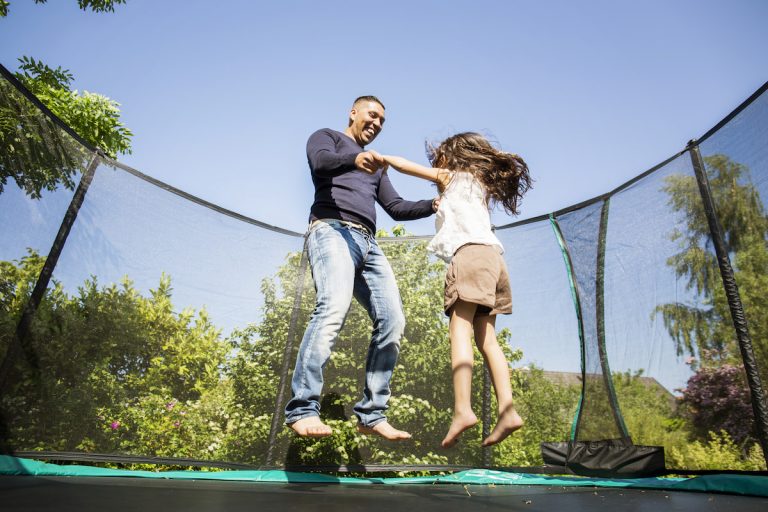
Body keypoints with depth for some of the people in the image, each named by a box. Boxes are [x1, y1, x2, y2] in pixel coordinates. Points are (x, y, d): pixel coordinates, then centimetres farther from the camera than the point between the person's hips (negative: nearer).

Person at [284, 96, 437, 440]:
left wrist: (434, 205, 17)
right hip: (332, 231, -6)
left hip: (368, 244, 7)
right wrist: (355, 158, -29)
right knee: (334, 307, -30)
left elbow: (396, 208, 30)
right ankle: (302, 409, -30)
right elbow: (320, 162, -8)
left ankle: (371, 414, -5)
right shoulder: (327, 137, 17)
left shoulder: (374, 166, 35)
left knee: (392, 322, -9)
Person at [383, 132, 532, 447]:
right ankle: (507, 410, -10)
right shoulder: (481, 186, 32)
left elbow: (406, 166, 18)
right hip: (492, 255, 7)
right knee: (485, 337, 0)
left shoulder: (451, 176, 15)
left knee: (460, 329, -16)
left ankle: (462, 409, -27)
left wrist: (383, 157, 34)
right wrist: (441, 202, 43)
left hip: (470, 252, -7)